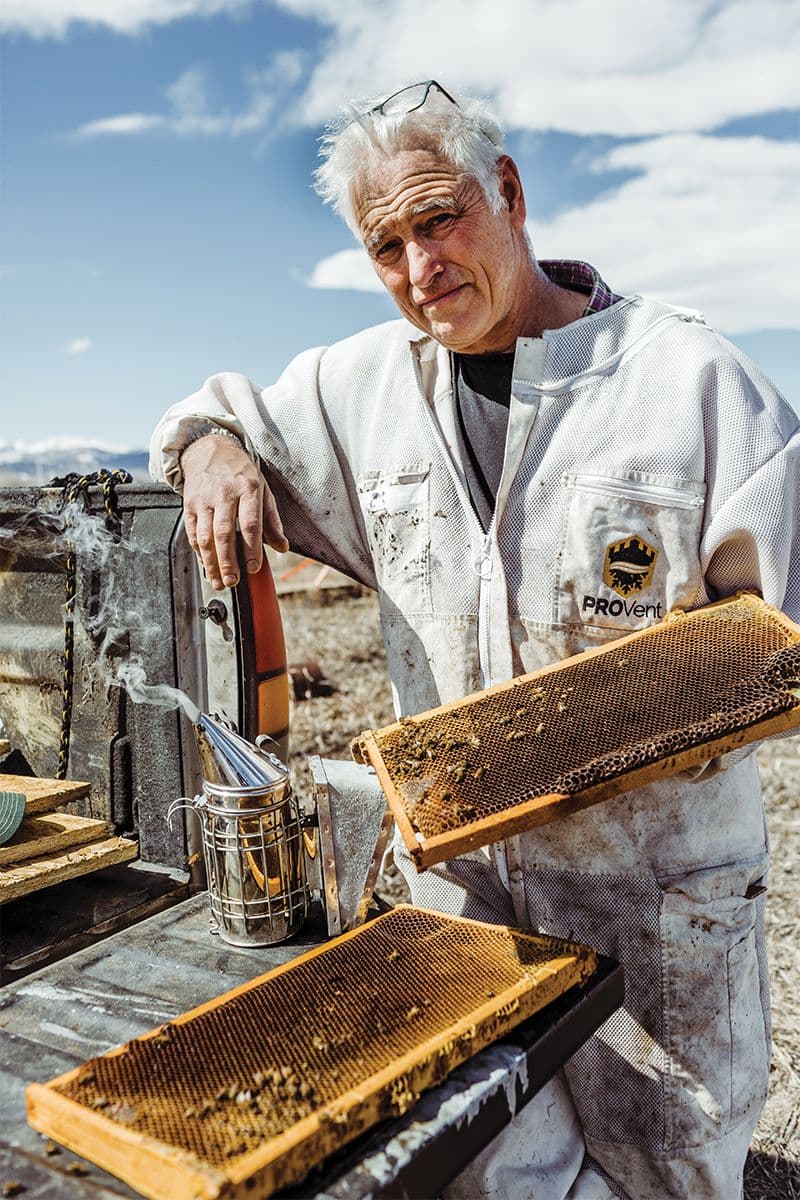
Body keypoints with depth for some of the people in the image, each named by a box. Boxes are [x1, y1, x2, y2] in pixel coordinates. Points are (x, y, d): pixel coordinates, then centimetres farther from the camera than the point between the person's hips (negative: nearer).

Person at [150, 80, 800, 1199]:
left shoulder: (688, 376, -10)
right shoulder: (363, 384, 3)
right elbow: (227, 406, 19)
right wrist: (209, 442, -5)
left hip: (656, 888, -2)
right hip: (462, 870, 3)